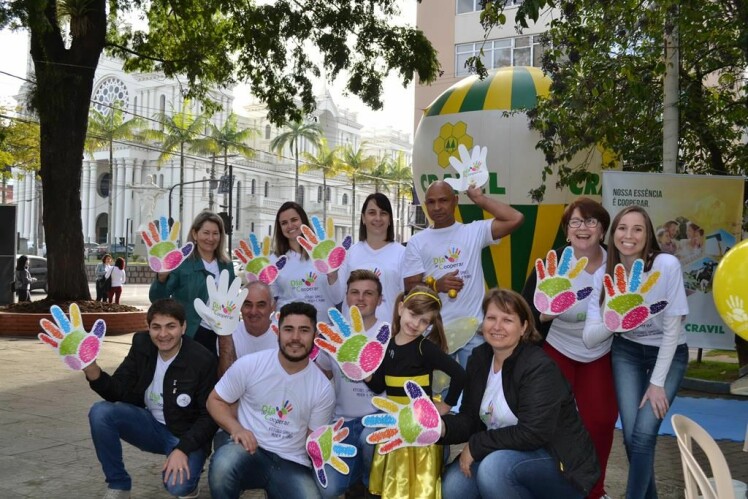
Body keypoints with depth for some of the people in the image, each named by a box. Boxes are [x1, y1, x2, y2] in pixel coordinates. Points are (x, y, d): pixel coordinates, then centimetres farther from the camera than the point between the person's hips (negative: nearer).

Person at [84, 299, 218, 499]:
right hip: (150, 425, 5)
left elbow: (210, 415, -15)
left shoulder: (202, 361, -20)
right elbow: (120, 391, -8)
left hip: (185, 435, -5)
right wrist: (93, 371, -27)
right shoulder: (142, 345, -7)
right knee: (100, 413, -19)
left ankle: (188, 476, 9)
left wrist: (183, 449, -26)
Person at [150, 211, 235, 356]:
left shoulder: (226, 265, 8)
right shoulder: (181, 261, -6)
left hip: (220, 336, 4)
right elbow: (157, 299, -14)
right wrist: (162, 278, -32)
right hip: (189, 336, -4)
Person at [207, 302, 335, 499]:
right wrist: (236, 428, -13)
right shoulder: (249, 364, -4)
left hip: (291, 463, 1)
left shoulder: (323, 388, -1)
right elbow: (215, 400, 4)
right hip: (249, 451, -1)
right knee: (222, 465, -35)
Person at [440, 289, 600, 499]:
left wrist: (476, 446, -22)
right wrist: (444, 426, -19)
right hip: (508, 456, 6)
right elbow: (471, 419, 2)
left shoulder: (540, 368, -21)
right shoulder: (479, 358, 2)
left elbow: (532, 434, -28)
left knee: (494, 466, -32)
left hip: (561, 464, -6)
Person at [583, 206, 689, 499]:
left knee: (643, 435, -13)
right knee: (631, 437, -3)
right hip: (627, 353, 2)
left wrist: (657, 382, -15)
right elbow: (589, 339, -16)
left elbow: (672, 328, -17)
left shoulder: (667, 265, -24)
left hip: (669, 354, -2)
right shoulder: (603, 275, -14)